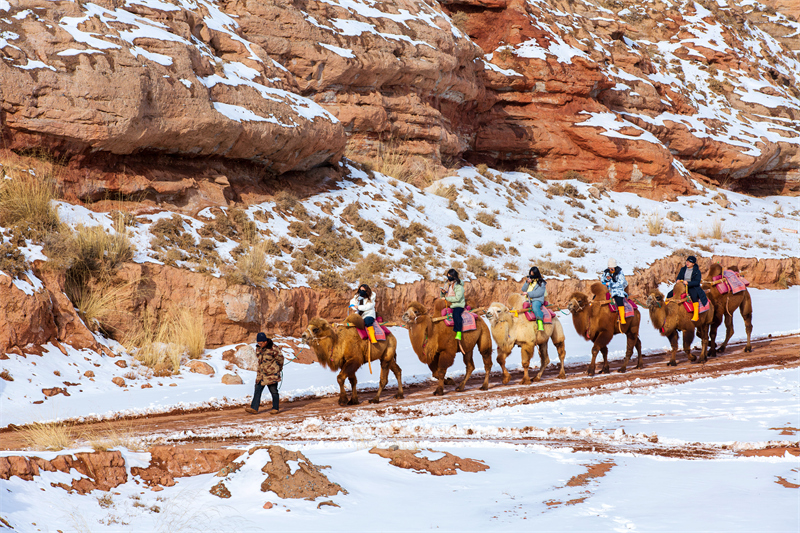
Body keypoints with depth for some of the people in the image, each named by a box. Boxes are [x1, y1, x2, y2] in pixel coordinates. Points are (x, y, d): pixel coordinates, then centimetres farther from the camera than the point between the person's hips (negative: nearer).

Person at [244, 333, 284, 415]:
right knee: (257, 389, -1)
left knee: (273, 391, 4)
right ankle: (254, 408, -3)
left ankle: (275, 408, 16)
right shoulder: (258, 349, 4)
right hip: (261, 373, 6)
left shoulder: (272, 349, -17)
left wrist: (280, 368, 11)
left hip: (272, 374, -6)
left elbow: (280, 358, -3)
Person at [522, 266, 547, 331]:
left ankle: (540, 323, -54)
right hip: (528, 300, 7)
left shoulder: (541, 283, 1)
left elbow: (538, 293, -11)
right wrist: (527, 283, -5)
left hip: (537, 300, -7)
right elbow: (523, 290, 12)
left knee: (535, 307, -40)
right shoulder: (530, 280, 18)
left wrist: (528, 293, -12)